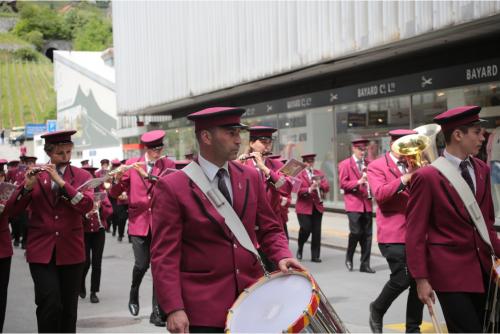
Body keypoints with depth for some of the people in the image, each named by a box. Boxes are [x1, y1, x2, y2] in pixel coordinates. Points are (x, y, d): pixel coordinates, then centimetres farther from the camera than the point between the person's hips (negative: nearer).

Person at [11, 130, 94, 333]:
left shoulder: (82, 176, 4)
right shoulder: (35, 174, 5)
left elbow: (87, 206, -13)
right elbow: (15, 208, 0)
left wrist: (61, 181, -20)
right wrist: (28, 185, -17)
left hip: (70, 250, 1)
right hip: (41, 250, -1)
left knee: (69, 306, 7)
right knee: (50, 302, -14)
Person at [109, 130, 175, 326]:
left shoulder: (168, 165, 5)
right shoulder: (131, 164, 4)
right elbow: (115, 194, 2)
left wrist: (147, 175, -21)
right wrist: (118, 179, -19)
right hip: (138, 222, 0)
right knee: (142, 264, -8)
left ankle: (158, 312, 6)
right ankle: (134, 296, 23)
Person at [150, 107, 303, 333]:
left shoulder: (251, 177, 5)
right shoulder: (173, 187, -9)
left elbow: (270, 229, 12)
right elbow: (164, 255, -10)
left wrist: (281, 256, -9)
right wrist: (174, 309, -17)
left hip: (252, 298, 4)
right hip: (202, 310, -4)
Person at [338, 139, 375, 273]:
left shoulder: (368, 164, 14)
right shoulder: (345, 164, 1)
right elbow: (343, 184, -6)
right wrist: (358, 182, -18)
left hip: (367, 203, 4)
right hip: (353, 203, -4)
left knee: (367, 234, 2)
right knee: (356, 232, -11)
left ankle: (365, 264, 9)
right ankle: (349, 258, 14)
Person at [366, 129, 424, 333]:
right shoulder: (377, 166, -1)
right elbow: (379, 194, -16)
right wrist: (404, 180, -23)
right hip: (394, 233, -6)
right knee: (401, 279, -11)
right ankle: (377, 309, 17)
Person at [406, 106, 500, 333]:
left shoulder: (482, 170, 8)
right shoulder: (427, 176, -12)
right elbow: (415, 232, -10)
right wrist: (421, 279, -12)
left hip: (481, 268, 7)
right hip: (450, 270, -6)